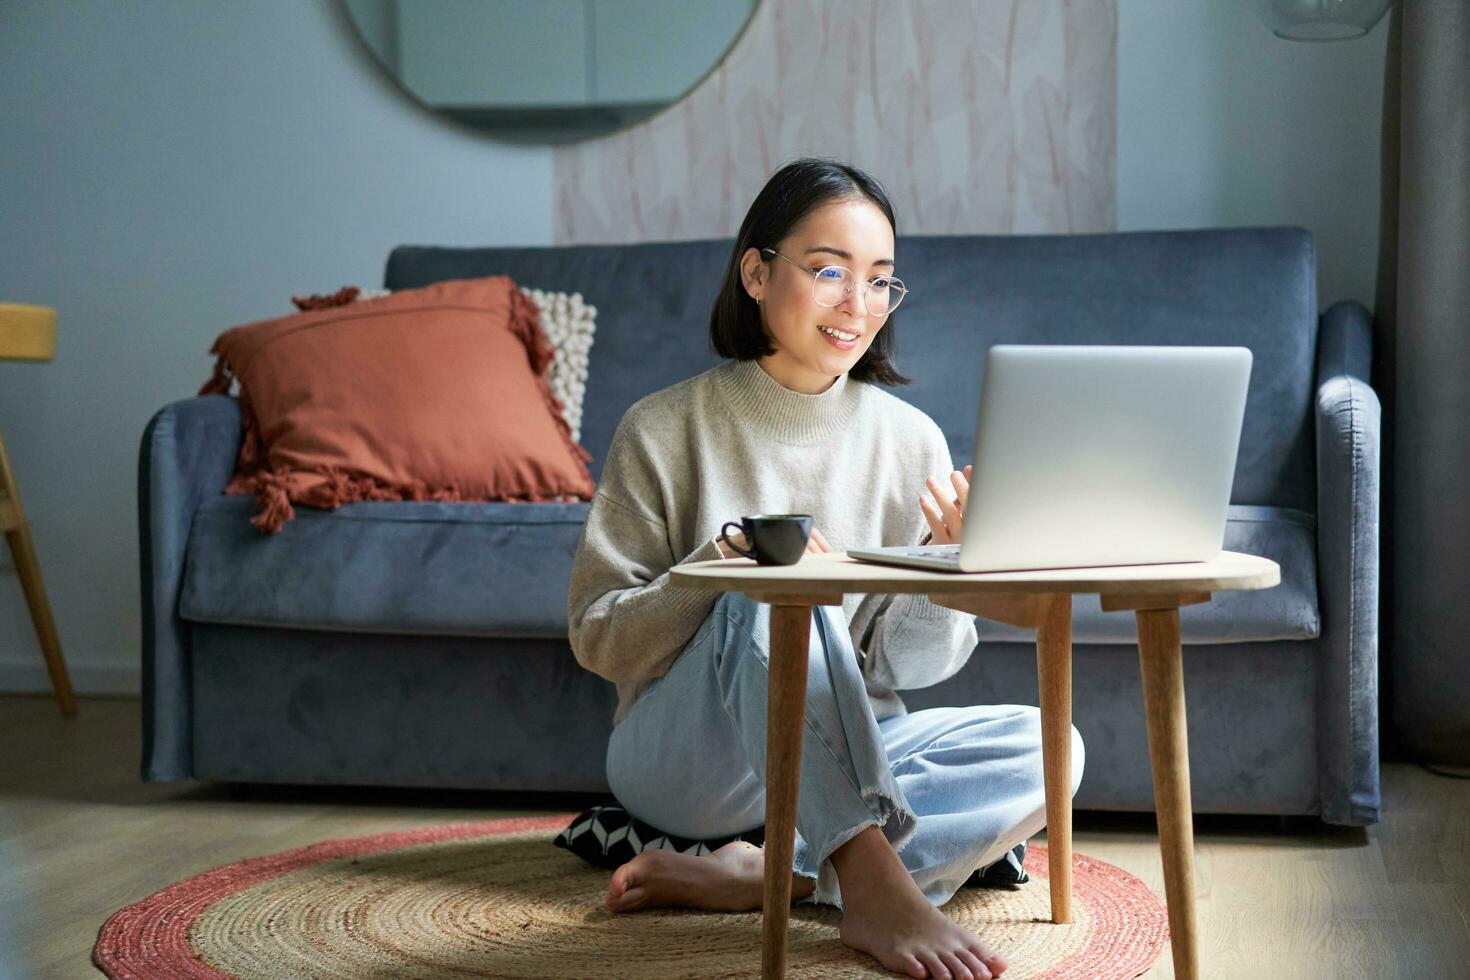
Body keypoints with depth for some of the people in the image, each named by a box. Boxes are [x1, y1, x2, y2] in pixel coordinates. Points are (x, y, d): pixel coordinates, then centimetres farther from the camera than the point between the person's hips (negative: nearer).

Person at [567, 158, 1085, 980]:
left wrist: (950, 561, -19)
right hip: (682, 754, -4)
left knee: (1047, 747, -20)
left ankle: (754, 876, -30)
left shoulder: (910, 439, 2)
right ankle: (875, 887, -42)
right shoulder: (667, 430, -5)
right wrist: (725, 563, -22)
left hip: (844, 753, 4)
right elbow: (599, 639, -6)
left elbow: (913, 665, 1)